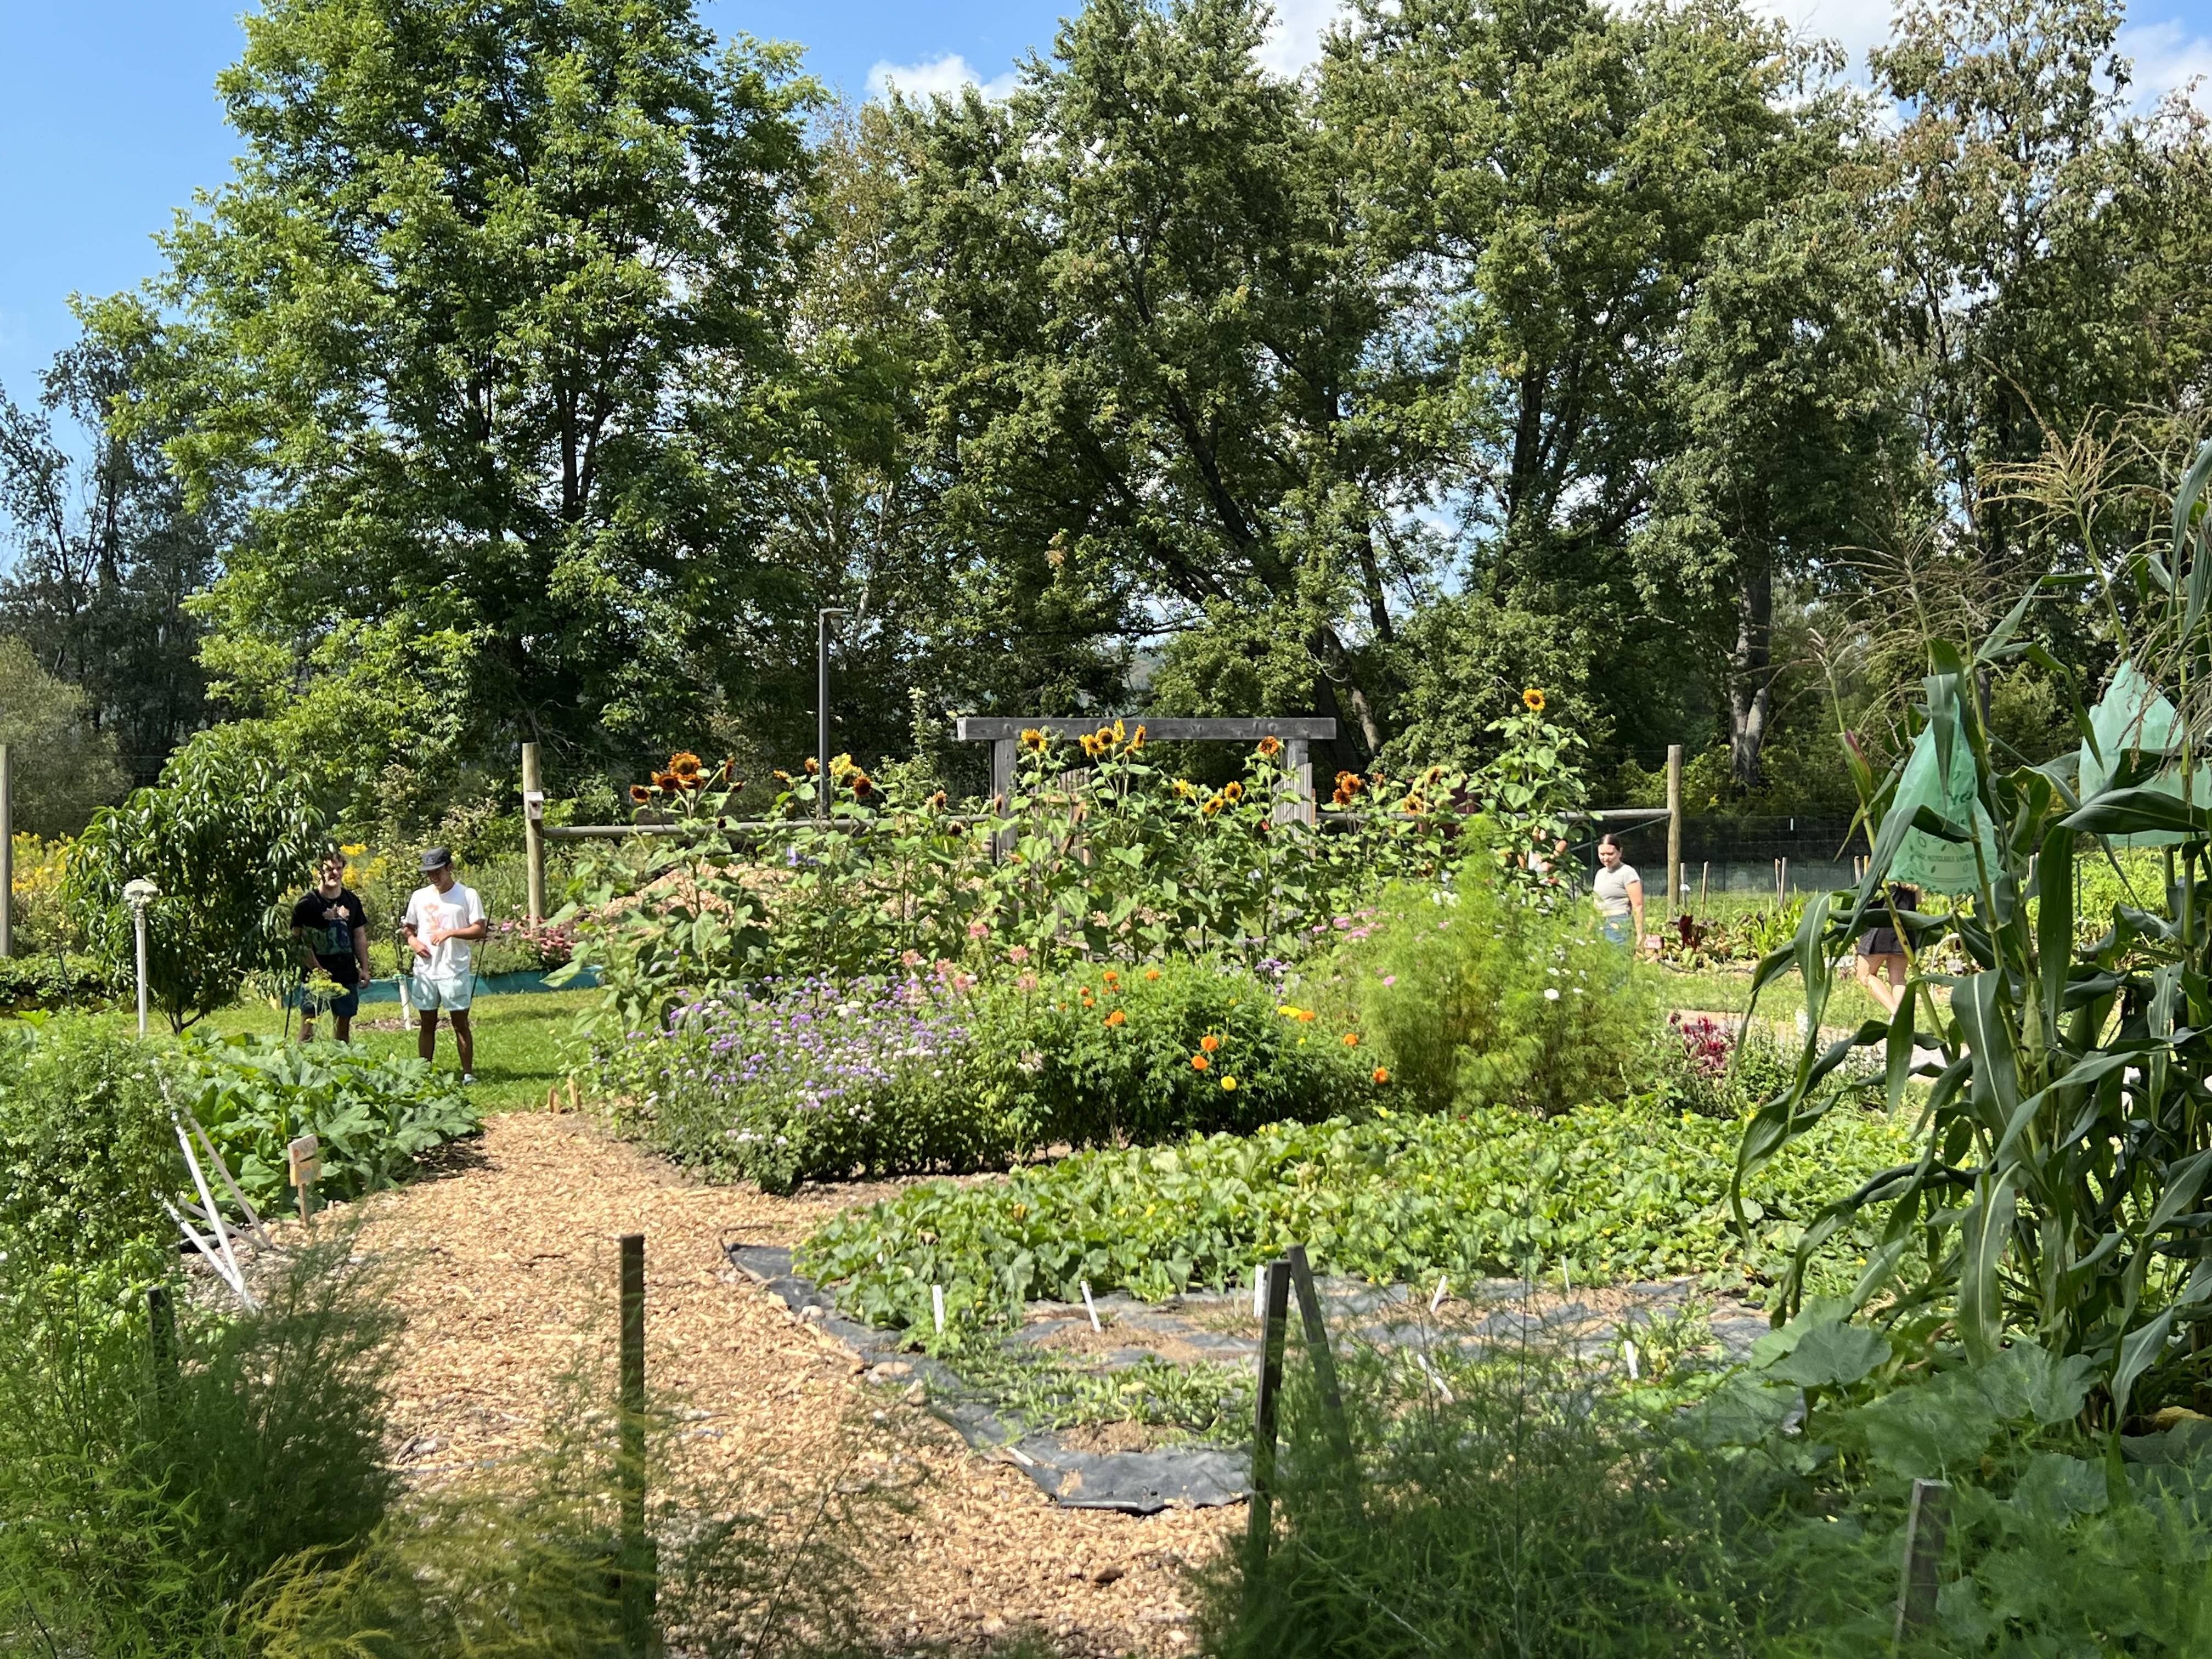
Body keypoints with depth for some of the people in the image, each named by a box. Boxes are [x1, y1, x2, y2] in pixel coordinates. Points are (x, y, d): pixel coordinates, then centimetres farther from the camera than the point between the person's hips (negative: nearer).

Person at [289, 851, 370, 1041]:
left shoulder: (352, 901, 11)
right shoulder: (307, 903, -5)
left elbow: (360, 936, 16)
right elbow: (300, 941, -8)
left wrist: (364, 968, 9)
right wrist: (316, 969, -16)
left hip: (346, 974, 5)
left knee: (343, 1023, 9)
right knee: (309, 1020, -9)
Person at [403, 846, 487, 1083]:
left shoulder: (467, 895, -3)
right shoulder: (419, 896, 10)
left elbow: (480, 930, -7)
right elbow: (409, 928, 19)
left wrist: (450, 933, -19)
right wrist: (413, 941, -2)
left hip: (456, 971, -4)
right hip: (425, 972, 4)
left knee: (460, 1023, 0)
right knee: (427, 1024, 9)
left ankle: (468, 1073, 5)